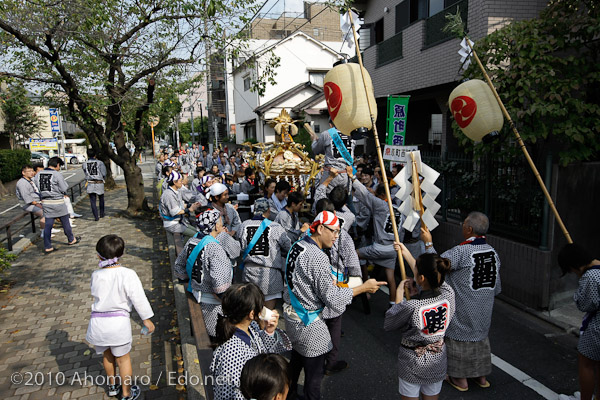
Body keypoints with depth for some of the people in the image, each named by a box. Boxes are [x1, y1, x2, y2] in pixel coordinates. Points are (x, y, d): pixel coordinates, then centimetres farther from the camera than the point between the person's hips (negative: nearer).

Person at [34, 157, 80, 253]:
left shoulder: (38, 175, 4)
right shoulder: (57, 175, -15)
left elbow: (38, 188, 8)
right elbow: (64, 189, -11)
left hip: (45, 202, 5)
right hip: (57, 202, -5)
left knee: (48, 225, 8)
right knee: (65, 222, 13)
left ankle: (47, 247, 11)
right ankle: (71, 240, 29)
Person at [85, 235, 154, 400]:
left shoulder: (96, 275, -6)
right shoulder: (128, 274, -15)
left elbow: (96, 295, 9)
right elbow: (138, 298, -12)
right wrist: (146, 319, -1)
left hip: (98, 322, 3)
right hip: (119, 322, -3)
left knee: (107, 355, 26)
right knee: (123, 358, 16)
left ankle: (112, 386, 46)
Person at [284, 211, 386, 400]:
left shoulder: (297, 246, 2)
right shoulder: (318, 258, -27)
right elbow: (333, 299, -22)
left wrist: (330, 283, 12)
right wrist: (364, 287, -15)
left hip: (290, 314, 10)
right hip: (307, 322, -10)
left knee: (296, 358, 28)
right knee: (314, 373, 8)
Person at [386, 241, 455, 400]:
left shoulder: (411, 307, -34)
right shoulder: (448, 294, -19)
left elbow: (388, 324, -14)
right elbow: (430, 280, 2)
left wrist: (399, 293, -9)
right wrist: (405, 252, 10)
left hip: (412, 363, -4)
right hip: (437, 362, 4)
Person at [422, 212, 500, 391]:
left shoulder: (461, 252, -26)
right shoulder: (493, 252, -2)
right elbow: (497, 288, 5)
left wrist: (428, 243, -16)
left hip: (463, 310, -6)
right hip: (484, 309, 6)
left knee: (459, 338, 11)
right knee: (480, 337, 22)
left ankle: (460, 379, 25)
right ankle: (481, 376, 37)